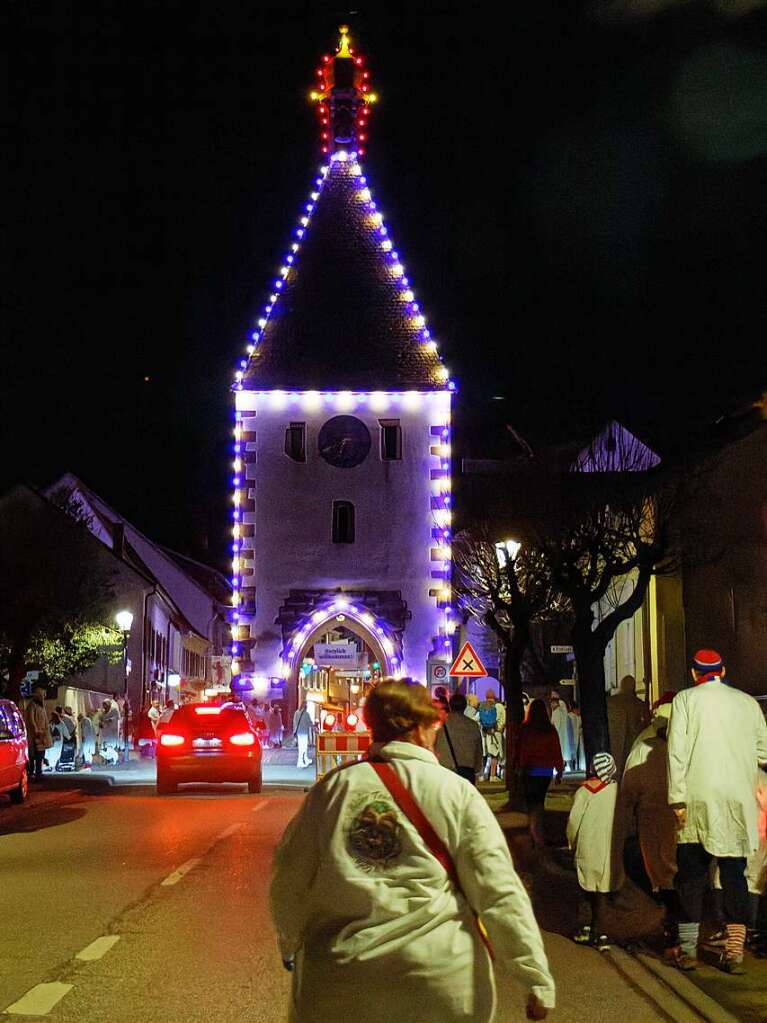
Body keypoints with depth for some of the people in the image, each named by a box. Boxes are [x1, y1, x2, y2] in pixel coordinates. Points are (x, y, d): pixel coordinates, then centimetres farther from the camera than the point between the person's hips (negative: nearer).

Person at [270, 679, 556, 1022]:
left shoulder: (332, 788, 0)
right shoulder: (456, 793, -6)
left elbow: (289, 880, 7)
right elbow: (498, 890, -8)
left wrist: (290, 944, 25)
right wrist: (537, 976, -3)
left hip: (340, 979, 1)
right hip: (441, 981, -1)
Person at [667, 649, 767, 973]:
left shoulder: (686, 699, 0)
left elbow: (678, 751, -8)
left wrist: (677, 798, -8)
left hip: (698, 799, -2)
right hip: (738, 800, 2)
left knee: (691, 873, 8)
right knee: (734, 873, 6)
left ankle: (688, 947, 12)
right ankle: (735, 950, 1)